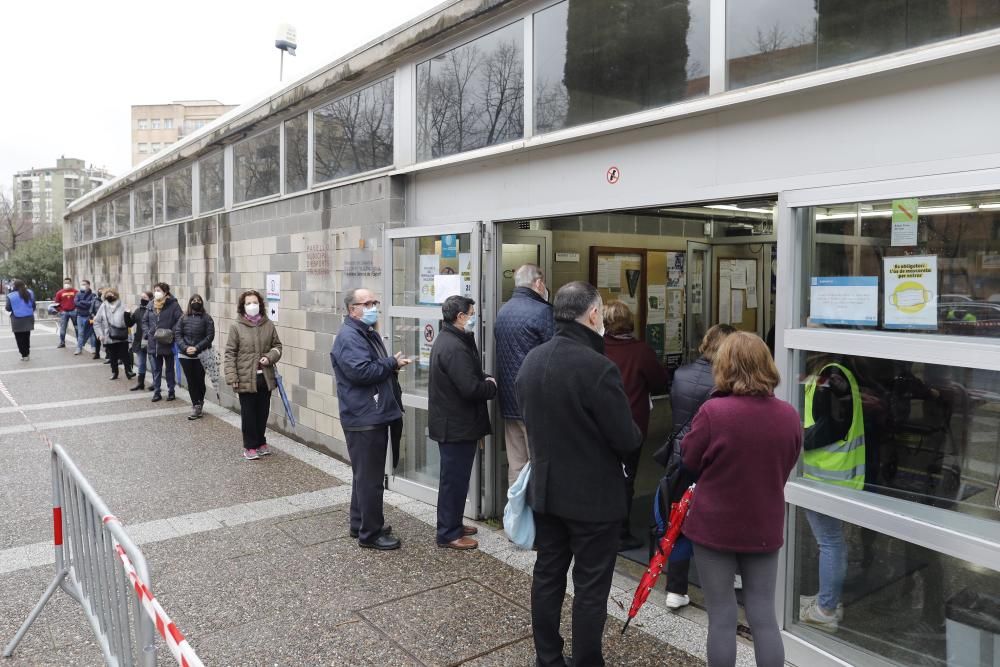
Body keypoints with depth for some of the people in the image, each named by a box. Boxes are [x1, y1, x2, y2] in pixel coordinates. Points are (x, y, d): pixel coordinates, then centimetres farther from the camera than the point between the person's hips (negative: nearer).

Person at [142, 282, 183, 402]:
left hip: (168, 344, -4)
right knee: (156, 370, 11)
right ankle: (156, 392, 19)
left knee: (169, 369, 10)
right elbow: (145, 321, 15)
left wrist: (171, 333, -21)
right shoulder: (151, 305, 7)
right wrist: (147, 333, 1)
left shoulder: (173, 305, -10)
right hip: (153, 344, 4)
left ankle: (171, 392, 21)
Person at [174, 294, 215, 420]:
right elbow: (177, 334, 3)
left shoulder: (206, 318, -2)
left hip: (201, 355, -2)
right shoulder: (183, 318, 7)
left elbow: (210, 336, -7)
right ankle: (197, 406, 12)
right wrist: (185, 347, -12)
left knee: (200, 380, 3)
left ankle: (198, 404, 21)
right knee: (191, 381, 4)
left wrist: (197, 348, -15)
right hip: (185, 355, 2)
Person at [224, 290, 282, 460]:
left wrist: (270, 357, -9)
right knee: (249, 414, 6)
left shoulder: (268, 325, 2)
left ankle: (261, 442, 31)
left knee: (263, 413, 14)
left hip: (265, 378, 3)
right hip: (246, 379, -3)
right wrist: (232, 377, -11)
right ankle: (250, 447, 19)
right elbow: (230, 353, -5)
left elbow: (277, 345, 12)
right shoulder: (236, 327, -6)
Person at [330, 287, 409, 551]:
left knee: (366, 474, 19)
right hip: (363, 419, -10)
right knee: (370, 477, -3)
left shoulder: (369, 333, 17)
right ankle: (370, 534, 7)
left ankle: (360, 524, 31)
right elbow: (361, 371, -27)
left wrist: (392, 365, 6)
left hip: (375, 415, 10)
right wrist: (392, 363, -14)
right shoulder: (348, 337, -16)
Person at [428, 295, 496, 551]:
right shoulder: (454, 348, -24)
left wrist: (485, 379, -1)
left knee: (454, 477, 20)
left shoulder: (447, 340, 11)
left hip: (451, 422, 11)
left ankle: (452, 524, 32)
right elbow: (471, 388, -28)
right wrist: (492, 386, -10)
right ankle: (448, 534, 12)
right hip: (457, 425, -11)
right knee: (454, 479, 1)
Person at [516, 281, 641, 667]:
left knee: (547, 575, 18)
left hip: (544, 489, 7)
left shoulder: (531, 360, -1)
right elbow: (627, 440, -18)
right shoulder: (599, 368, -25)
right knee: (590, 588, 8)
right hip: (593, 496, -7)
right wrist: (637, 435, 3)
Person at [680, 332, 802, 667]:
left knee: (722, 618, 9)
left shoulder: (712, 412, -21)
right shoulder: (788, 415, -6)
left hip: (715, 526, -3)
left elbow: (689, 461, -6)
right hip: (764, 528, 4)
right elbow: (786, 466, 8)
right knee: (764, 616, 15)